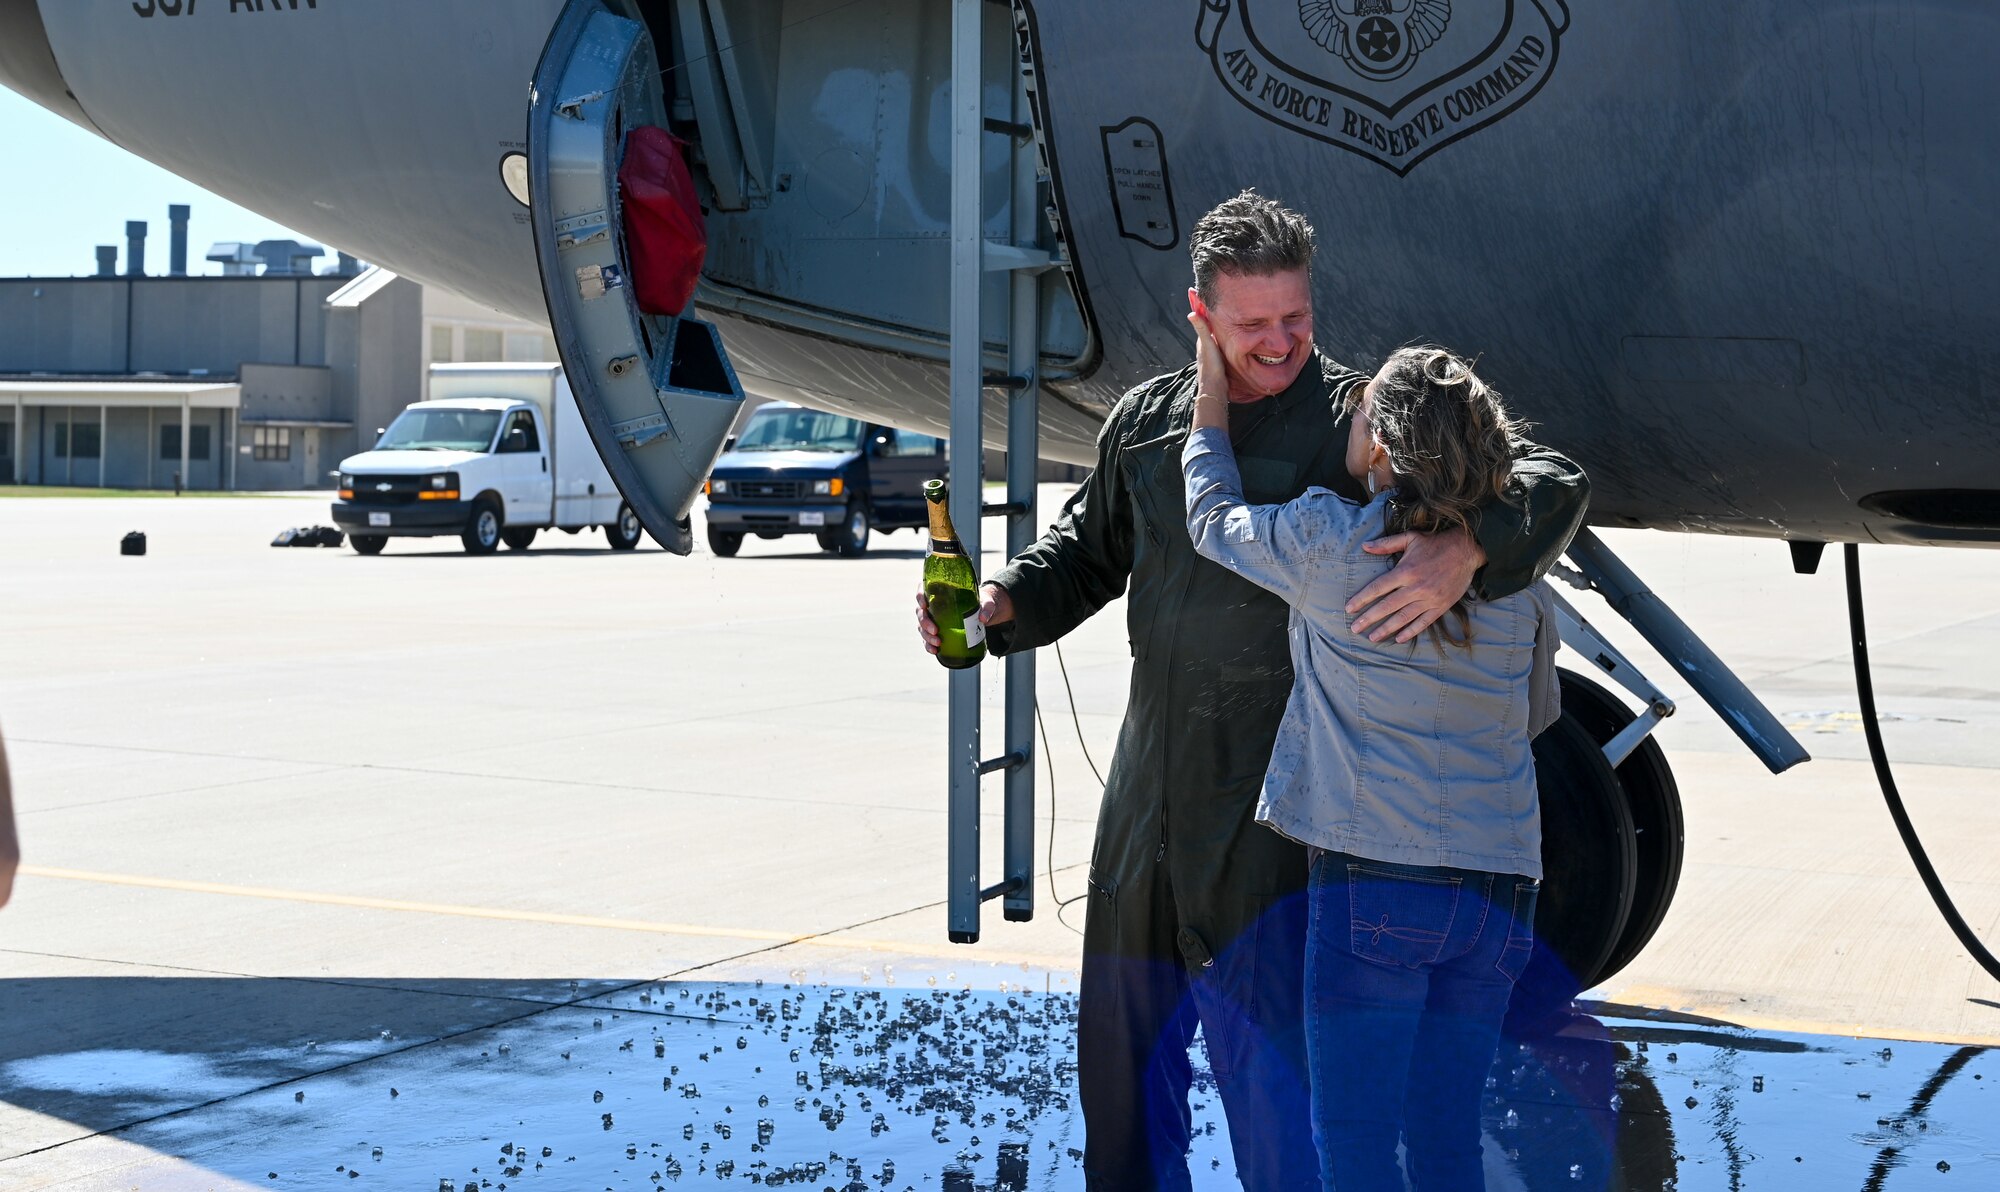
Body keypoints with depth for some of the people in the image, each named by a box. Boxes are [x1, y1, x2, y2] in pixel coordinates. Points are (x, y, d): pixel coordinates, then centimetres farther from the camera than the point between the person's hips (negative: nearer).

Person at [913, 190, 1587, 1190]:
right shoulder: (1148, 420, 7)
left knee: (1266, 1049, -4)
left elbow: (1548, 482, -14)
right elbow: (1090, 549, 22)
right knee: (1124, 1032, 16)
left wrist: (1465, 551, -34)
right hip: (1152, 784, 6)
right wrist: (1001, 603, 4)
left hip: (1281, 800, -5)